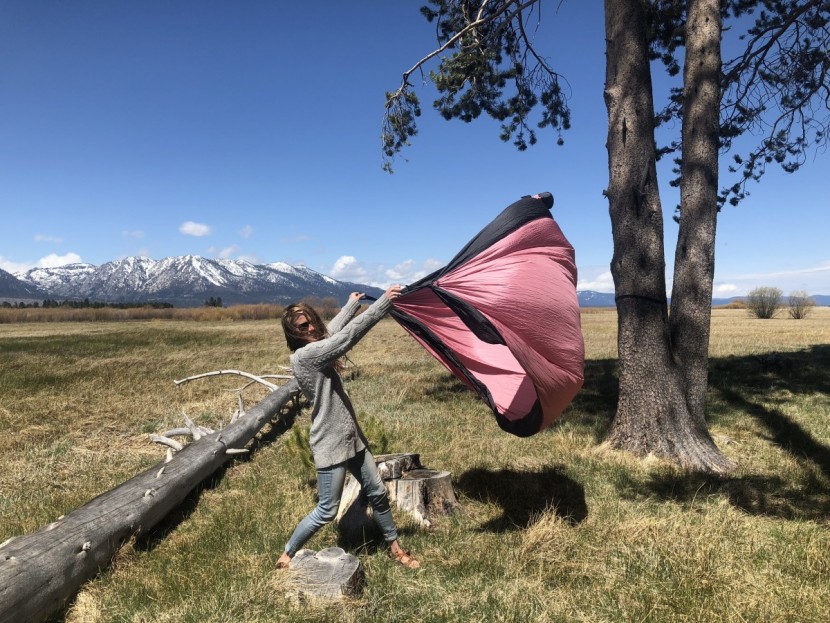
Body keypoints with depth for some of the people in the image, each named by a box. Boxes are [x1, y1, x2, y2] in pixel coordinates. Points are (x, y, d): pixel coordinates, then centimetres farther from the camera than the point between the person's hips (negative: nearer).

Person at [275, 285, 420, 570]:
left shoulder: (317, 350, 6)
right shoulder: (305, 355, -21)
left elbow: (333, 330, 26)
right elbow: (349, 334, -26)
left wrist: (352, 304, 39)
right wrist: (385, 301, -24)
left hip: (352, 437, 9)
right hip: (330, 445, -9)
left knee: (378, 493, 18)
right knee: (327, 511, 2)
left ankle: (395, 548, 36)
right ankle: (286, 556, 23)